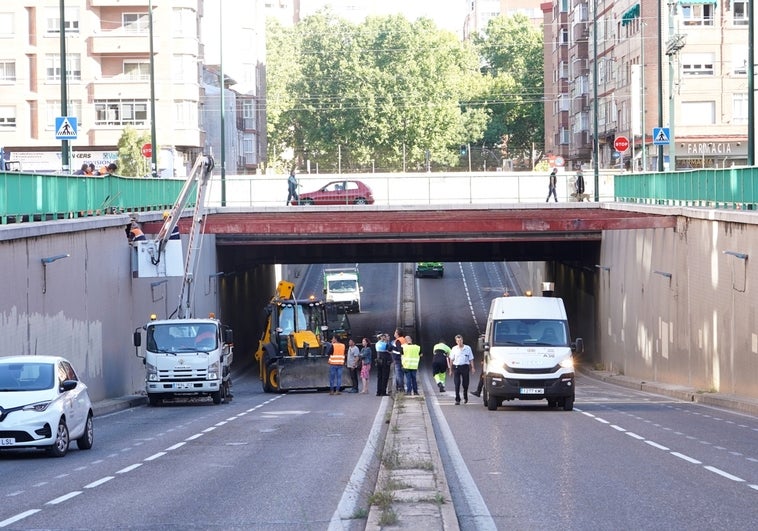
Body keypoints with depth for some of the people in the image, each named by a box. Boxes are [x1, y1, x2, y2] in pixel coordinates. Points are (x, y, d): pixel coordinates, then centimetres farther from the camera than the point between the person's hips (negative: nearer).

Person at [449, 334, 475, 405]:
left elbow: (471, 359, 6)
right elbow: (451, 359, 10)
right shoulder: (454, 349, 6)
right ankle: (457, 400, -5)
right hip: (456, 367, 0)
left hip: (465, 367, 0)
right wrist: (451, 369, 7)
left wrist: (472, 367, -3)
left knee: (465, 384, 7)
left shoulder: (468, 348, 4)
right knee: (457, 384, -6)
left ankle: (465, 397, 30)